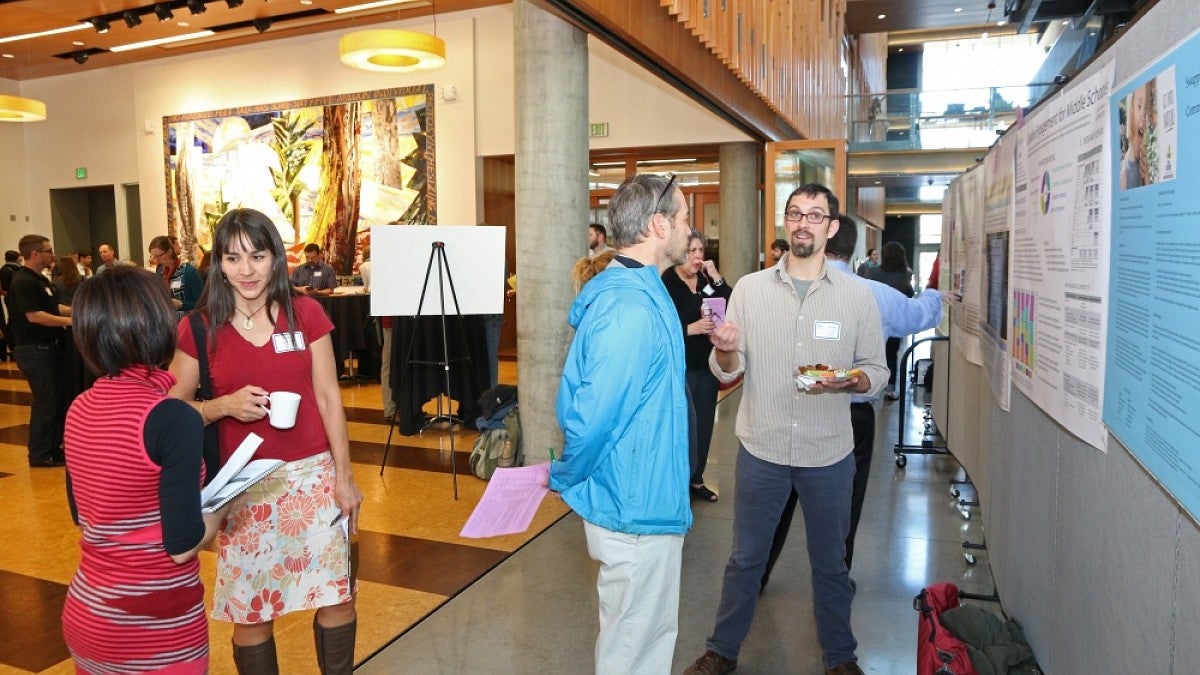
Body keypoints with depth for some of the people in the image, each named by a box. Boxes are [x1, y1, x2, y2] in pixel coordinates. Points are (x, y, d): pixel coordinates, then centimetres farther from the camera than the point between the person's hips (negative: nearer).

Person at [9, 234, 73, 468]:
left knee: (59, 399, 14)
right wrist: (70, 321, -20)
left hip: (49, 347, 10)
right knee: (46, 402, -4)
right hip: (34, 350, -10)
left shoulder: (40, 279, 14)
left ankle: (55, 447, 24)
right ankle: (40, 455, 6)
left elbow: (53, 307, 21)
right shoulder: (22, 282, -16)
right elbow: (34, 315, -23)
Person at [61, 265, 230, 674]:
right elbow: (182, 546, -20)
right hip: (154, 624, -6)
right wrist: (222, 503, -3)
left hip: (85, 613, 7)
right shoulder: (172, 418, -23)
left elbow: (84, 515, 12)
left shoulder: (79, 410, -1)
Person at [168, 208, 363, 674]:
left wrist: (344, 477, -1)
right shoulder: (198, 328, -3)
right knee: (251, 612, 9)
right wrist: (224, 406, -17)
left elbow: (329, 399, 1)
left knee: (338, 597, 7)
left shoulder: (306, 314, -2)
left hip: (313, 476, 1)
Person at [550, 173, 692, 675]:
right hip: (638, 508, -9)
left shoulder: (628, 290, 7)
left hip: (641, 501, 10)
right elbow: (592, 417, -26)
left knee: (653, 631, 25)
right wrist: (566, 479, -8)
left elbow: (578, 399, 12)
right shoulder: (632, 310, -26)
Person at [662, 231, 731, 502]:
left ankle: (696, 479, 28)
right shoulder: (667, 283, -10)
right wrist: (691, 329, -23)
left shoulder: (708, 280, 7)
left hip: (708, 364, 6)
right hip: (681, 367, -6)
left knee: (704, 423, 14)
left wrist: (717, 279, -12)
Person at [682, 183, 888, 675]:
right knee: (745, 558, 14)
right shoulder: (749, 288, -2)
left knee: (830, 562, 18)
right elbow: (727, 372, -3)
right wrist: (726, 351, -26)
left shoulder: (857, 296, -2)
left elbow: (876, 370, 1)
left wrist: (849, 383, -21)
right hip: (762, 449, 0)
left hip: (829, 454, 0)